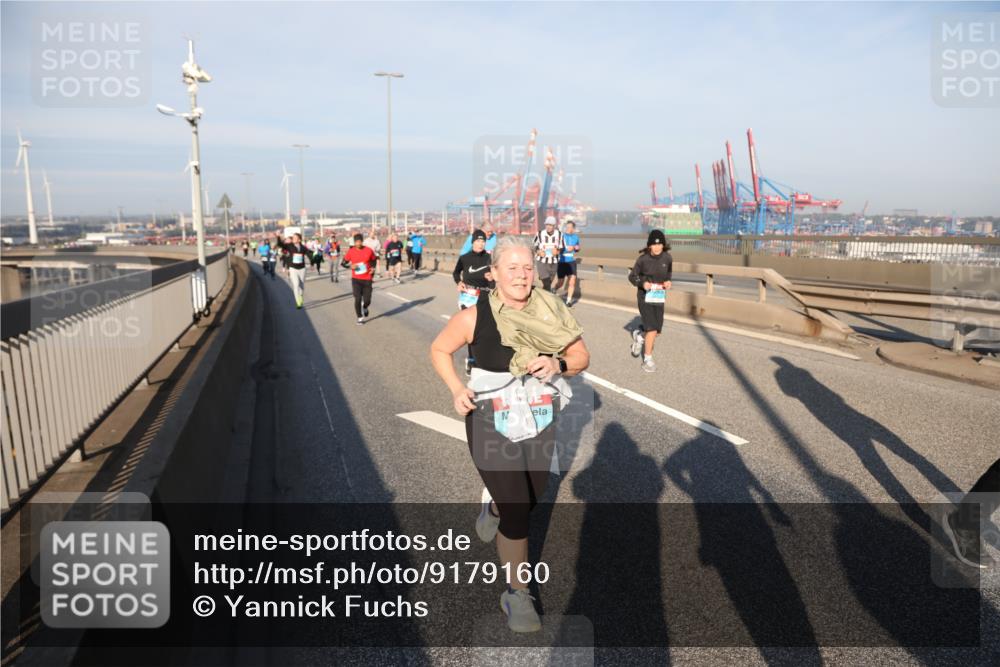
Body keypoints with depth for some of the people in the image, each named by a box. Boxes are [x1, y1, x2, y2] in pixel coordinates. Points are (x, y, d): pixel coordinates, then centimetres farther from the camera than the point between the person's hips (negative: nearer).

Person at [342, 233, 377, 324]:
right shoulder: (350, 252, -5)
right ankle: (360, 318, 10)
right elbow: (343, 263, 3)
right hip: (356, 279, 0)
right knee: (358, 299, -8)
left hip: (367, 279, 1)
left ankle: (364, 308, 37)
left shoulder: (369, 250, -5)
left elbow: (374, 260, 14)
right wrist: (350, 266, -16)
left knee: (367, 300, -1)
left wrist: (373, 268, -4)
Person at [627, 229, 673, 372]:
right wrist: (642, 283, -20)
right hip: (644, 297, -4)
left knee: (657, 330, 9)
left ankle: (639, 335, 42)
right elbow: (632, 276, -2)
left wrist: (668, 281, -7)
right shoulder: (643, 259, -13)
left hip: (659, 297, 4)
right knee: (652, 330, -10)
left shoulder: (667, 258, -4)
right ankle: (647, 359, 9)